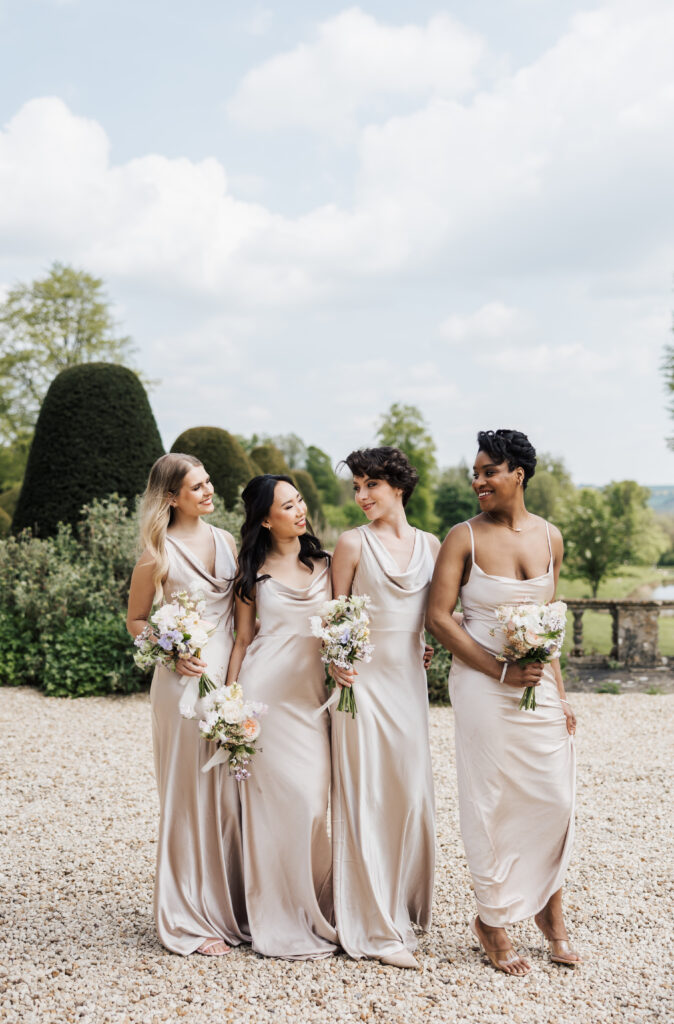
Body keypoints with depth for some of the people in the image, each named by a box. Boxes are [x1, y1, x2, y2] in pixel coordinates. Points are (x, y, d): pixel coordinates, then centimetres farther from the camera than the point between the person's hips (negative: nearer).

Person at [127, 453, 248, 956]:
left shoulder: (227, 541, 9)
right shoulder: (159, 554, -5)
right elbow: (136, 621, 3)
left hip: (233, 675, 5)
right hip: (186, 679, -5)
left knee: (232, 793, 9)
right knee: (190, 795, 2)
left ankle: (233, 907, 23)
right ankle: (191, 919, 13)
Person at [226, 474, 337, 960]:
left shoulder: (325, 563, 9)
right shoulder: (255, 571, 5)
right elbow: (243, 638, 7)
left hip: (312, 692, 2)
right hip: (266, 692, -2)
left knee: (315, 800, -2)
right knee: (277, 799, -2)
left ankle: (316, 914, 15)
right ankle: (282, 923, 11)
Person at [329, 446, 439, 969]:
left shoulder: (431, 544, 8)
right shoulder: (353, 543, -3)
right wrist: (337, 659, -14)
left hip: (410, 678, 4)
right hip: (363, 678, -4)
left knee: (411, 793, 9)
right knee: (365, 797, -1)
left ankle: (404, 906, 26)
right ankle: (377, 928, 6)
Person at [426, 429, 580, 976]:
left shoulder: (549, 536, 6)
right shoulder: (464, 537, -7)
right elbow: (439, 617, -11)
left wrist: (560, 692, 10)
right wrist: (501, 670, -15)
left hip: (540, 681, 4)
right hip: (483, 684, -4)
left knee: (555, 797, 8)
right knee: (493, 802, 4)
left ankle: (548, 902, 32)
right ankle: (493, 921, 22)